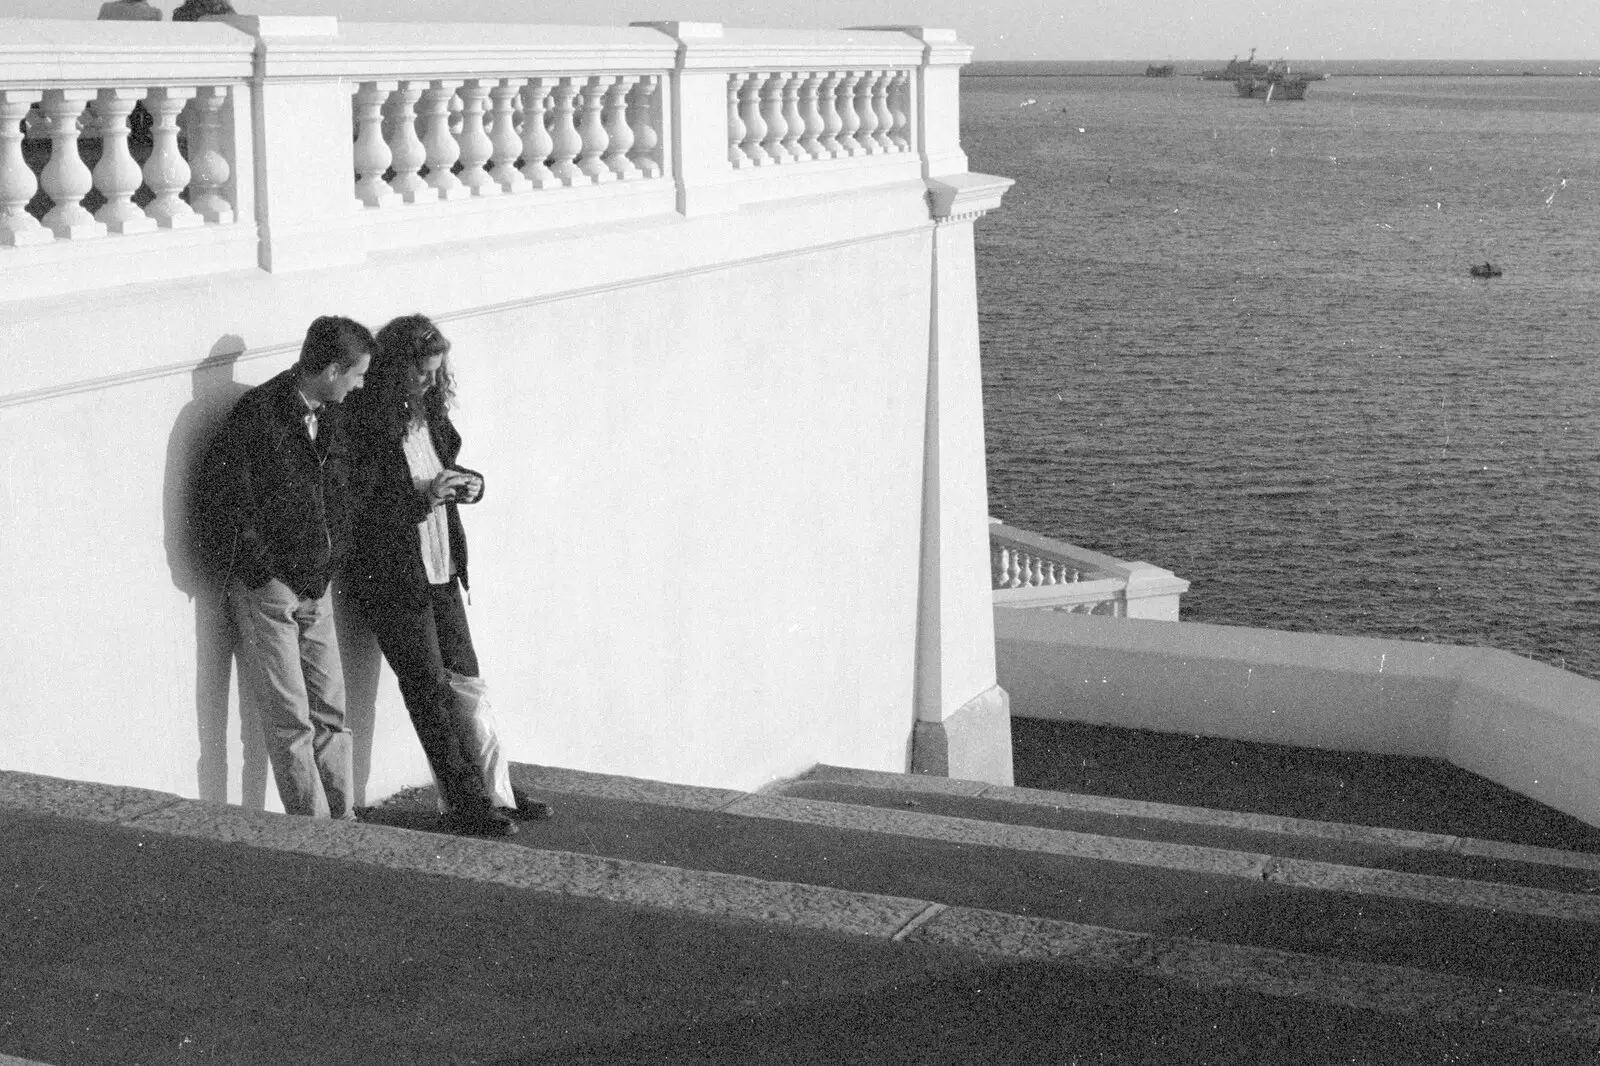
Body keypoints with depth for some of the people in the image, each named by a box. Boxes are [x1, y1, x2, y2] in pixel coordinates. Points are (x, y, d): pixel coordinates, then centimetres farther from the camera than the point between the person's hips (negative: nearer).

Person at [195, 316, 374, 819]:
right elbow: (221, 495, -17)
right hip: (267, 589, -7)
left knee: (330, 716, 10)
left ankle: (344, 826, 16)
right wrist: (264, 573, -15)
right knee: (291, 724, -4)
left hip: (316, 588, 7)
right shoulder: (258, 412, -15)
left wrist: (330, 561, 12)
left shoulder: (330, 416, 9)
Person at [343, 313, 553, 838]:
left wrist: (467, 485, 1)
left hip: (440, 569, 7)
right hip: (392, 577, -7)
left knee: (464, 680, 9)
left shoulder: (427, 411, 7)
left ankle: (494, 794, 16)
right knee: (431, 691, 0)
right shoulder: (364, 423, -17)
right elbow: (358, 511, -19)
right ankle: (467, 804, 8)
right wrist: (423, 498, -23)